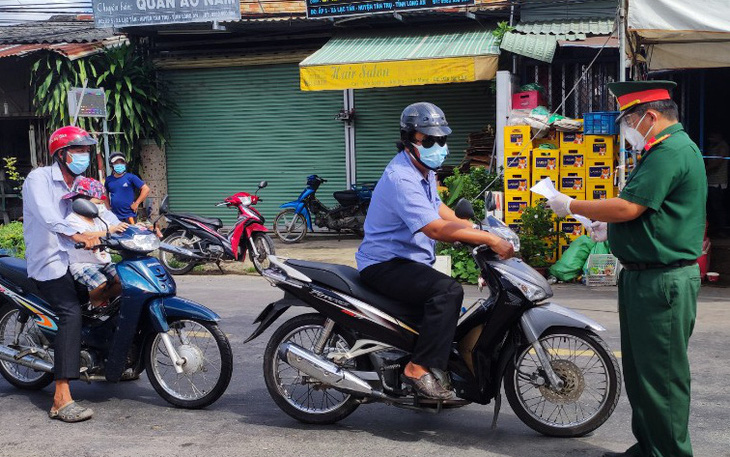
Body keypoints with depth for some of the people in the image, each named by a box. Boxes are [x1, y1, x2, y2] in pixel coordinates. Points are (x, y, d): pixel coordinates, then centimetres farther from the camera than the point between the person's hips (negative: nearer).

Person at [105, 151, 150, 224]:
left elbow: (146, 189, -6)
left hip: (129, 216, -4)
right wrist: (108, 207, 13)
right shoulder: (109, 180, 9)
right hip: (114, 216, 4)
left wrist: (136, 203, -9)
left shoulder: (130, 177, -3)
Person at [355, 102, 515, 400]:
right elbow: (436, 229, -31)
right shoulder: (401, 178, -22)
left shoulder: (423, 172, 13)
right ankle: (419, 369, -28)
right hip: (384, 264, -11)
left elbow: (442, 212, 21)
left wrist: (481, 231, 6)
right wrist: (490, 239, -30)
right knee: (448, 291, -31)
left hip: (408, 261, 11)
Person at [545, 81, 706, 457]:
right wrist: (613, 230, 18)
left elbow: (628, 207, -23)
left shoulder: (671, 152, -17)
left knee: (661, 374, -4)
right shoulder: (669, 148, 18)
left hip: (662, 281, -11)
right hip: (644, 275, 11)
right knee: (639, 370, 17)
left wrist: (571, 206, -12)